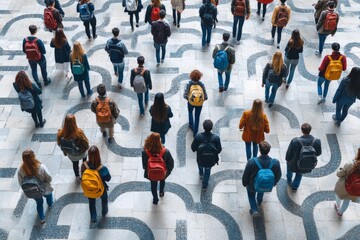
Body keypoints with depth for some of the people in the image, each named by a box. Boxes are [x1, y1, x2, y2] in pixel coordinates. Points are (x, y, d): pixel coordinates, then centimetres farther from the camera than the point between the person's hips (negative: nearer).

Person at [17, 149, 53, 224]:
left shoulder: (21, 170, -29)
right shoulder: (41, 167, -37)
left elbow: (21, 183, -13)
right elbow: (49, 178, -23)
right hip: (44, 189, -1)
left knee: (39, 203, 32)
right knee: (48, 195, 37)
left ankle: (42, 219, 47)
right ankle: (50, 204, 67)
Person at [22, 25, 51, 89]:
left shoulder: (25, 40, -19)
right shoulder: (38, 41, -29)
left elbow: (24, 51, -6)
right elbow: (44, 52, -21)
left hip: (31, 59, 2)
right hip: (40, 59, -2)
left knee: (34, 70, 25)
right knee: (43, 69, 24)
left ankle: (38, 84, 34)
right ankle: (46, 81, 46)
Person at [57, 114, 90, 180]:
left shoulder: (61, 133, -29)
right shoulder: (79, 132, -38)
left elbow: (59, 143, -10)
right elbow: (86, 143, -23)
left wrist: (64, 151, 10)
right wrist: (86, 148, 1)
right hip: (81, 153, -2)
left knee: (75, 164, 31)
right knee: (84, 159, 35)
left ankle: (77, 177, 55)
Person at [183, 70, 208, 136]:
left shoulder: (189, 84, -20)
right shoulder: (201, 84, -17)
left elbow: (185, 95, -19)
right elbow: (206, 97, -12)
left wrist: (187, 98, 3)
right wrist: (203, 100, 10)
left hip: (191, 102, 0)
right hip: (199, 104, 0)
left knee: (190, 112, 35)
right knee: (197, 117, 19)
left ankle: (191, 125, 43)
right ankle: (195, 132, 26)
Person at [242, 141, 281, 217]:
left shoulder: (252, 162, -35)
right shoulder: (276, 163, -30)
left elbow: (245, 175, -18)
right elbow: (278, 176, -10)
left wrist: (244, 183, 5)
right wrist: (273, 183, 13)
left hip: (253, 187, -2)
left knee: (250, 191, 34)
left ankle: (254, 209, 29)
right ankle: (259, 201, 63)